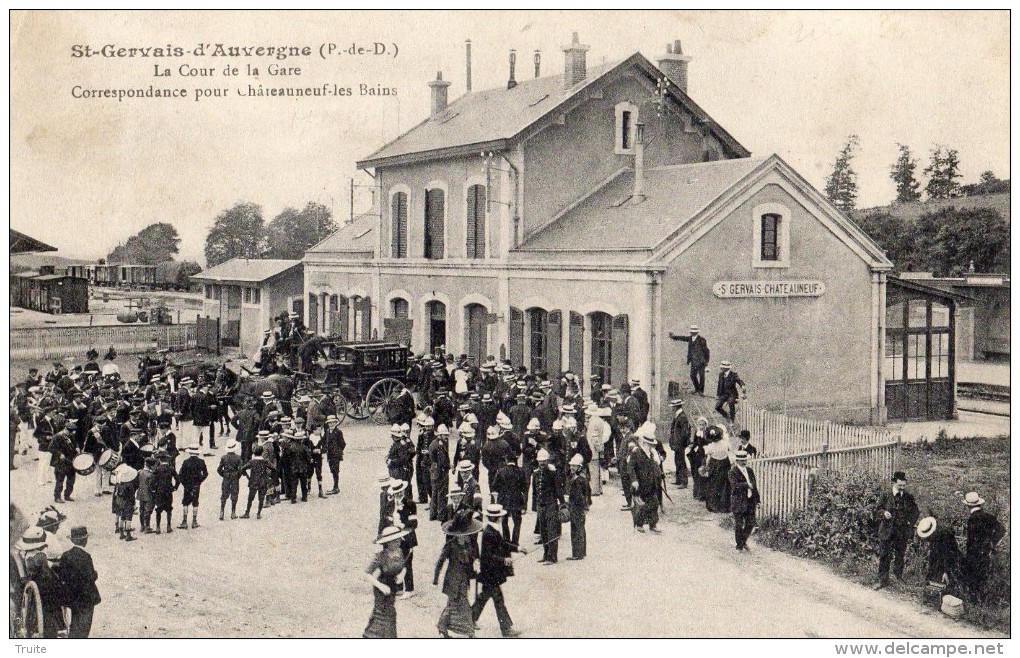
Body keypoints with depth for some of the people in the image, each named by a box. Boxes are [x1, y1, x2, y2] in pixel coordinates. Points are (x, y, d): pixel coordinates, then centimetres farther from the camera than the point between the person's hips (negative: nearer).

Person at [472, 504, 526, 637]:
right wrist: (503, 560, -29)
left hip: (494, 572, 10)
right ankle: (506, 628, 1)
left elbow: (502, 544, 19)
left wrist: (516, 548, 9)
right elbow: (487, 555, -25)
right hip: (490, 573, -10)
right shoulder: (488, 533, -24)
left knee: (484, 596, 21)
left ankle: (471, 618, 34)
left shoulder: (494, 531, 6)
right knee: (498, 599, -4)